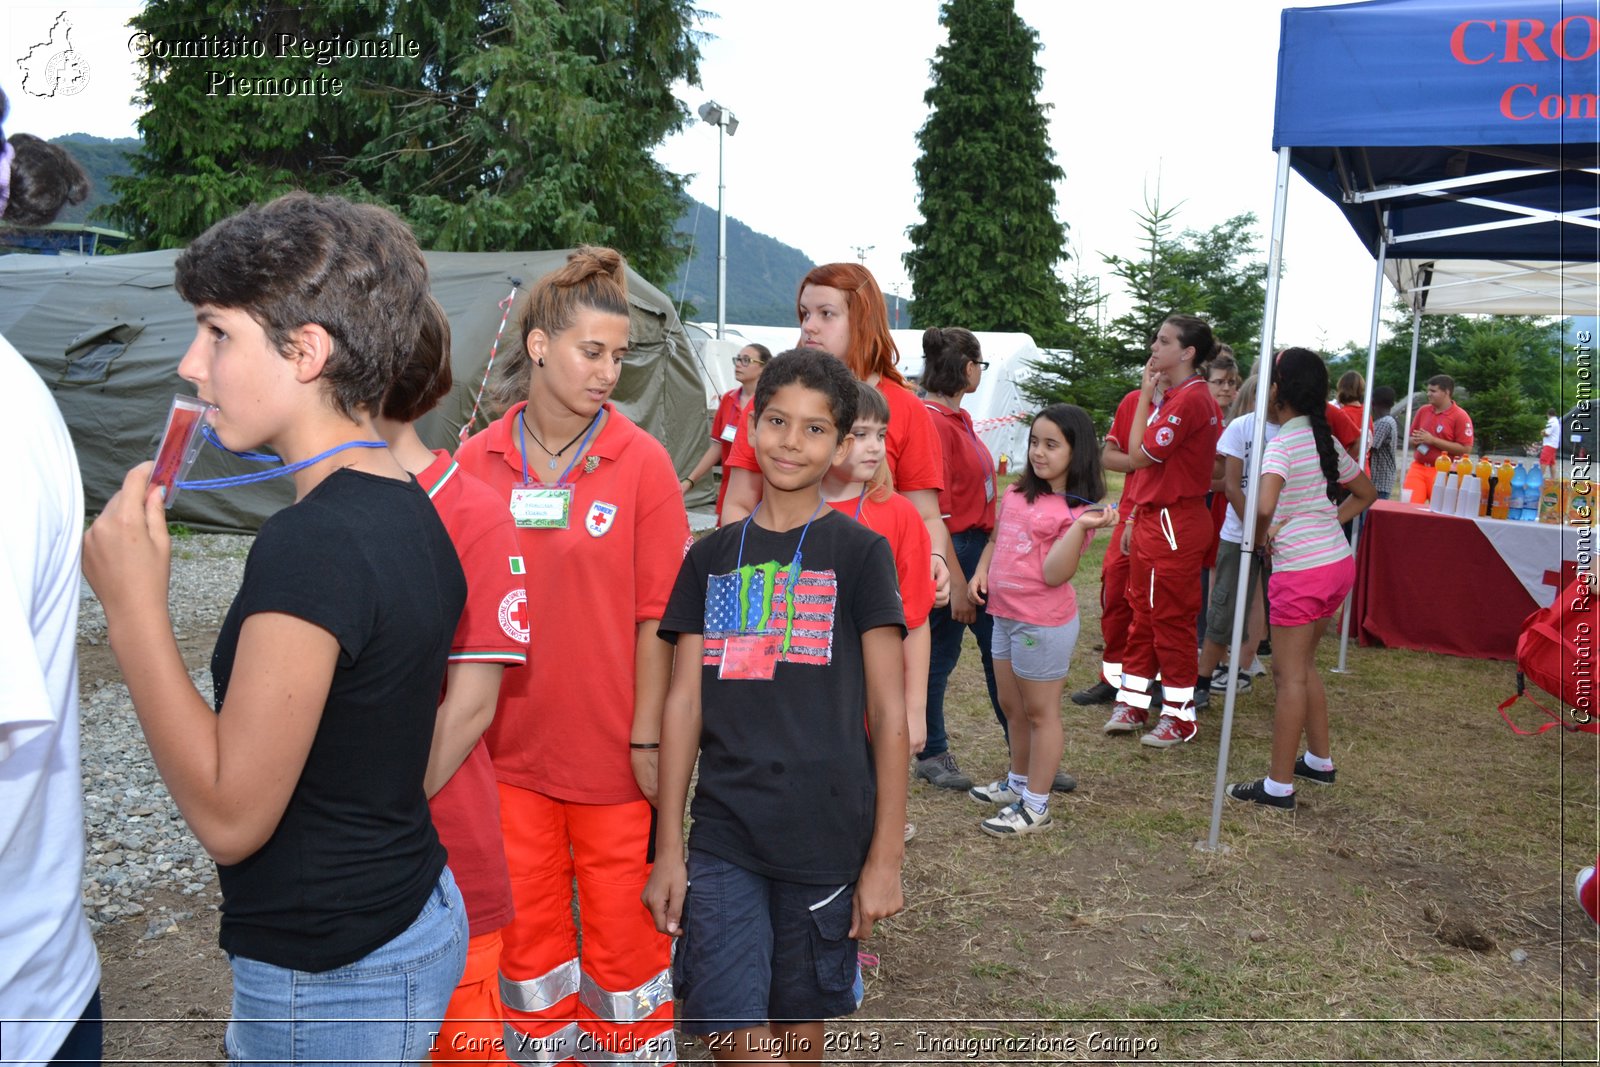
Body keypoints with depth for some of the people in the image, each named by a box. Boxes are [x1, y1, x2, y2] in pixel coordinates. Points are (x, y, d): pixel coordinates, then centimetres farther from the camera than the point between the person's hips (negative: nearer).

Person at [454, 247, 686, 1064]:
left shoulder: (642, 462, -9)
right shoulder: (475, 462, -3)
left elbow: (656, 613, -9)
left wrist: (646, 735, -9)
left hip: (609, 744, -2)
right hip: (508, 742, 3)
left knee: (620, 914, 10)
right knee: (527, 913, 17)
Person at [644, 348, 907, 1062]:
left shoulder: (858, 552, -2)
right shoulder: (711, 557, 6)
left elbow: (888, 712, -3)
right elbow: (683, 703, 5)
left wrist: (886, 855, -6)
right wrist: (668, 847, 2)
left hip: (826, 835, -2)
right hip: (722, 836, 2)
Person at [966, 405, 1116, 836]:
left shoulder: (1078, 509, -14)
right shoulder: (1015, 494, 6)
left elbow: (1054, 574, -21)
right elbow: (995, 540, 20)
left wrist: (1080, 527, -30)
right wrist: (981, 570, 3)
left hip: (1043, 623, -7)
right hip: (1004, 615, 8)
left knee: (1040, 712, 5)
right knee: (1011, 707, 21)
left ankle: (1036, 806, 17)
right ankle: (1018, 782, 39)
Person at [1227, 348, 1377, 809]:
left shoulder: (1282, 444, -16)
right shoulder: (1326, 440, 9)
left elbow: (1264, 506, -32)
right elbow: (1365, 493, 23)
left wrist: (1260, 539, -12)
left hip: (1300, 570, -8)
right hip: (1339, 561, 8)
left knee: (1288, 673, -1)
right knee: (1302, 665, 21)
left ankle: (1279, 785, 6)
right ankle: (1320, 760, 32)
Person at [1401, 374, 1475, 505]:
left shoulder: (1460, 417, -6)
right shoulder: (1423, 411, 11)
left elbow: (1465, 449, -12)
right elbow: (1411, 438, 22)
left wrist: (1433, 440, -15)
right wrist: (1416, 441, -4)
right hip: (1417, 467, 5)